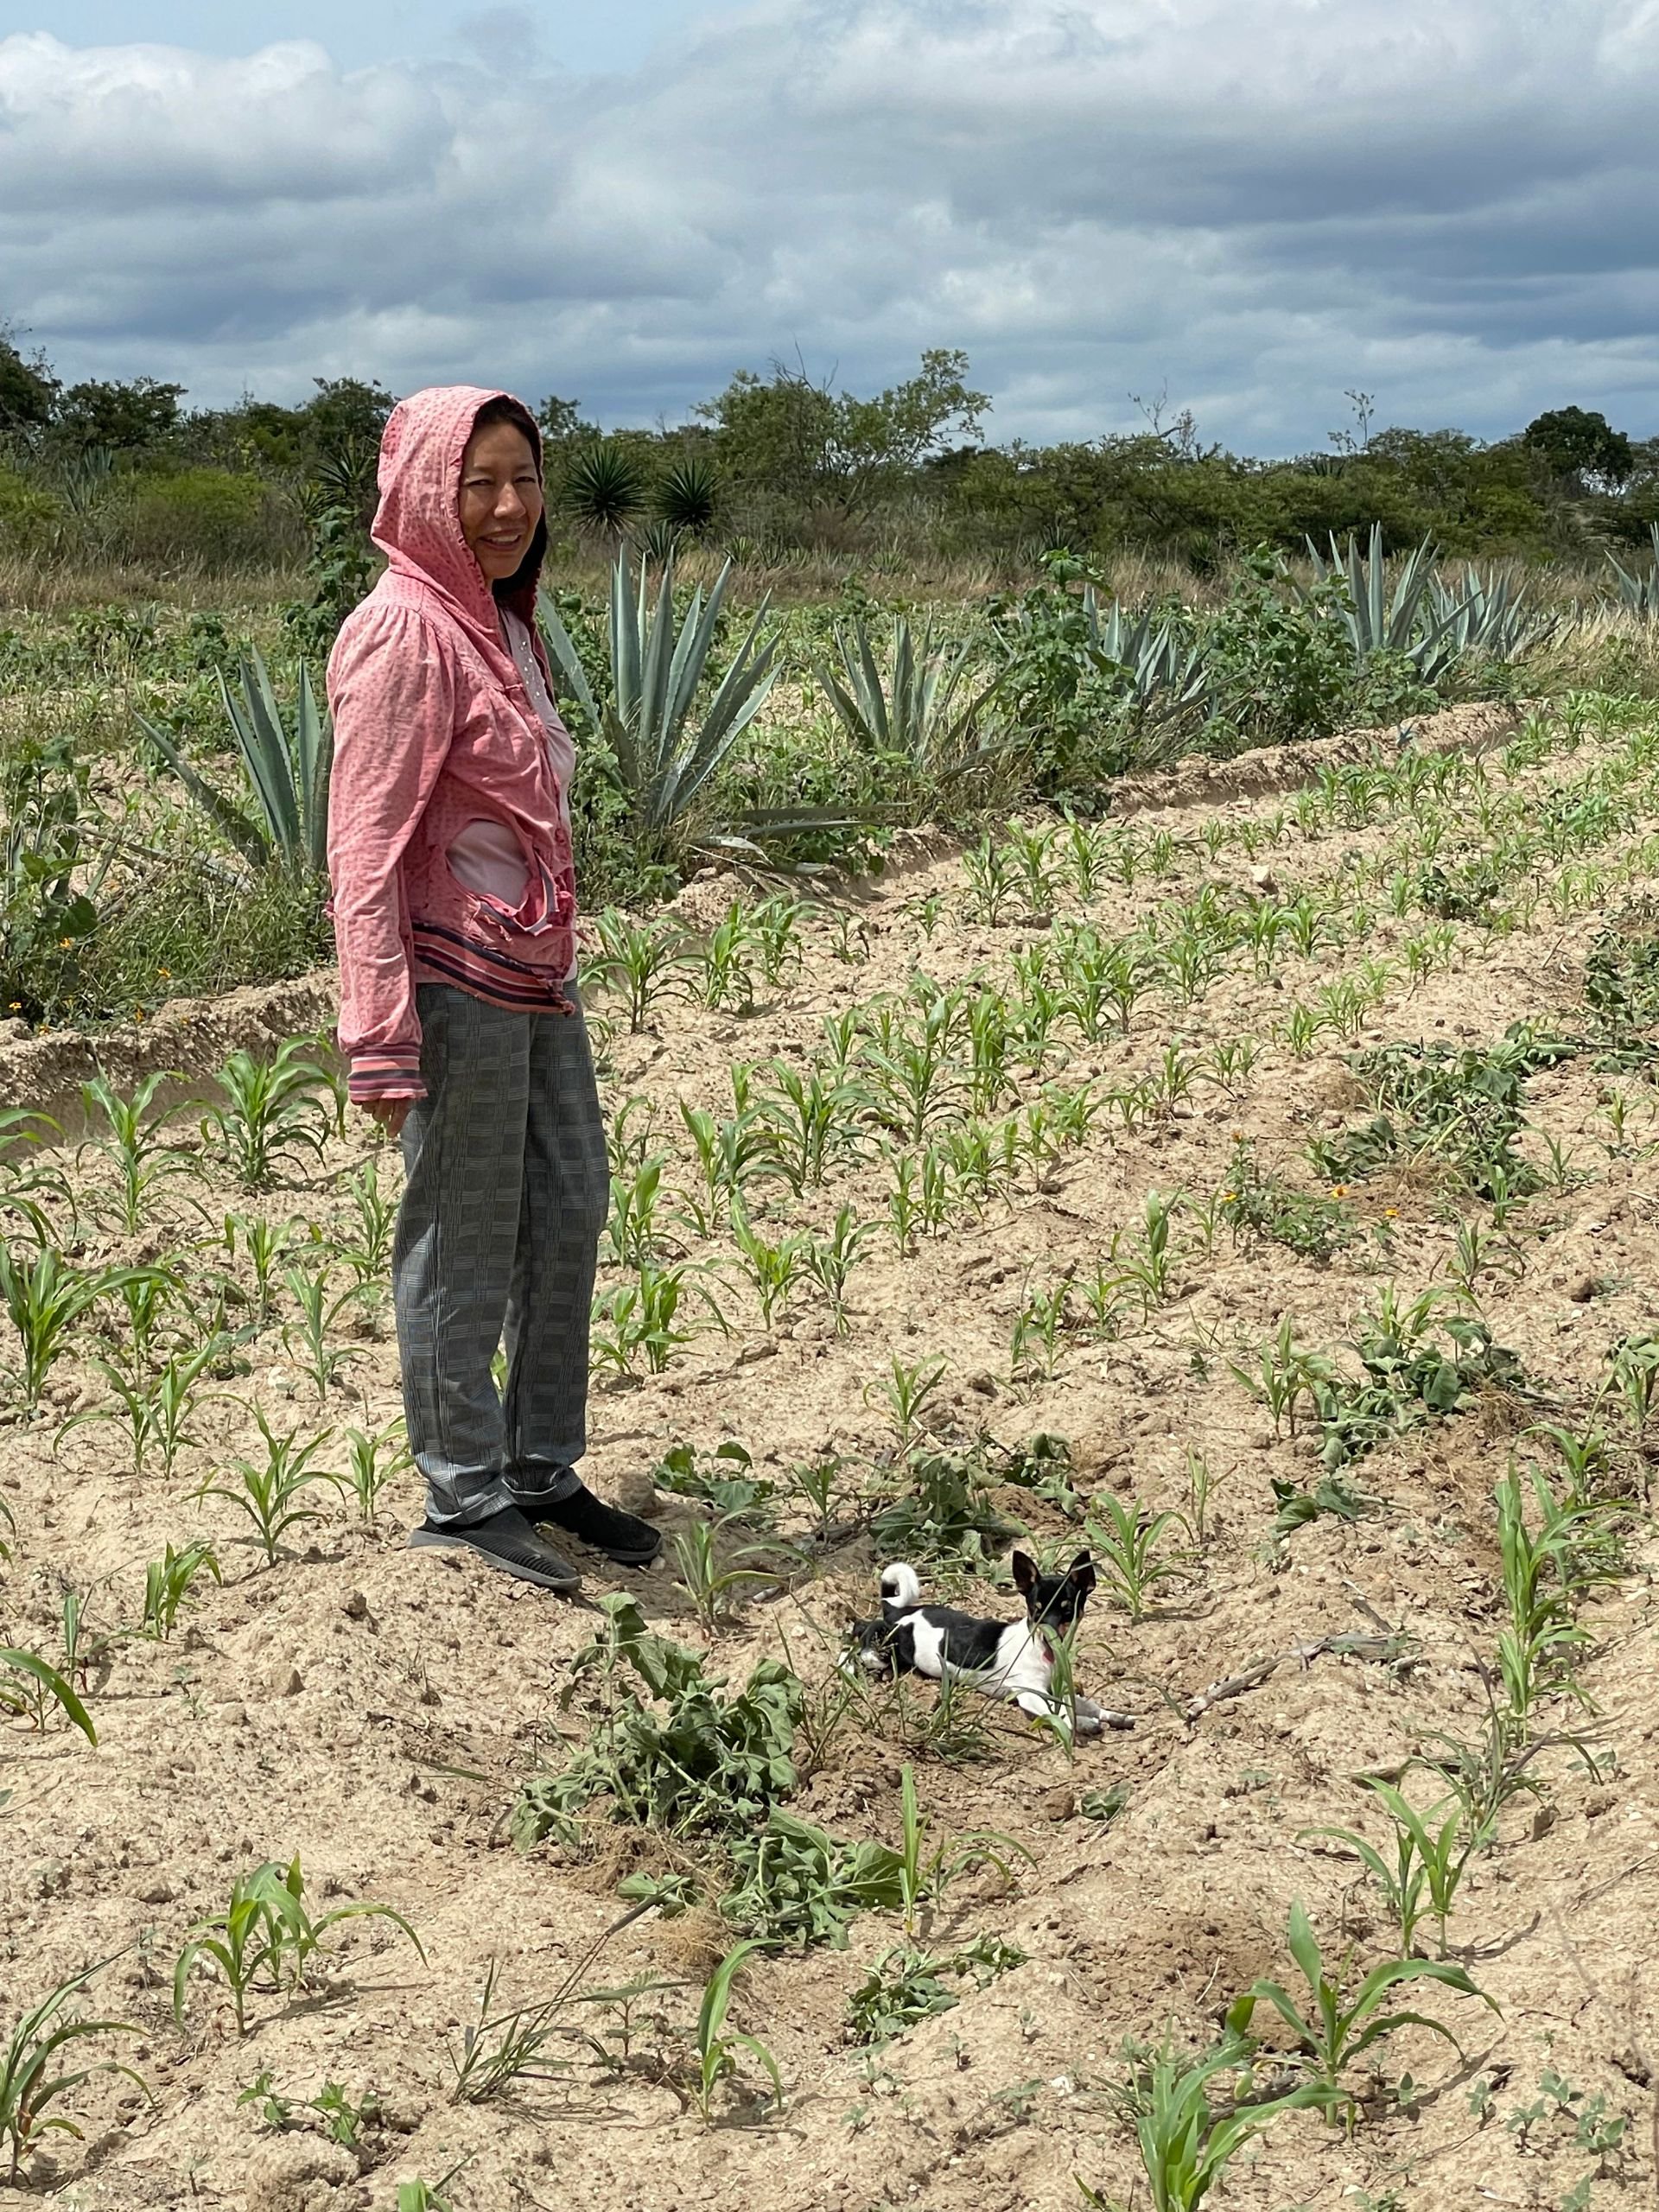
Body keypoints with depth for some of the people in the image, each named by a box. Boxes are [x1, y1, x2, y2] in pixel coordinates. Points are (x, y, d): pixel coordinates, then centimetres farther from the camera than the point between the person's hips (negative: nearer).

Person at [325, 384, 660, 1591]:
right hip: (456, 988, -9)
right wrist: (382, 1038, -22)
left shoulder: (502, 620, 12)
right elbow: (367, 845, -19)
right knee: (464, 1249, 2)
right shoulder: (406, 633, -15)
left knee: (571, 1210, 16)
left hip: (535, 979, 10)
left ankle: (542, 1471, 30)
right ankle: (466, 1500, 17)